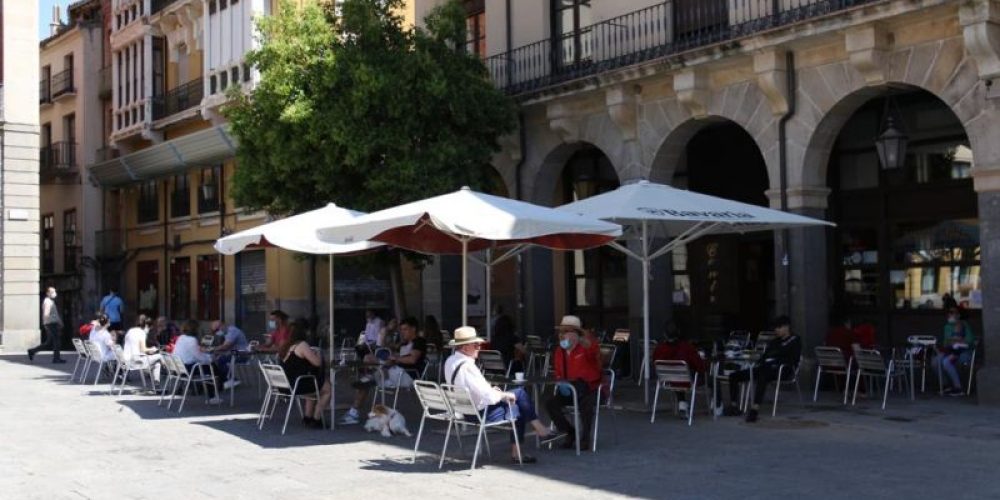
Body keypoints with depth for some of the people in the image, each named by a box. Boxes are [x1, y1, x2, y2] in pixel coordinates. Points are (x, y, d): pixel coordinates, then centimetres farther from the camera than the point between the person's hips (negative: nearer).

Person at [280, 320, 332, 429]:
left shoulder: (285, 345, 9)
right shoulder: (302, 345, -17)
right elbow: (317, 362, -19)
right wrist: (318, 355, 4)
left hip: (285, 384, 9)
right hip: (298, 385, -9)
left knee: (315, 383, 32)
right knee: (327, 388, 8)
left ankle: (308, 417, 32)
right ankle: (316, 419, 12)